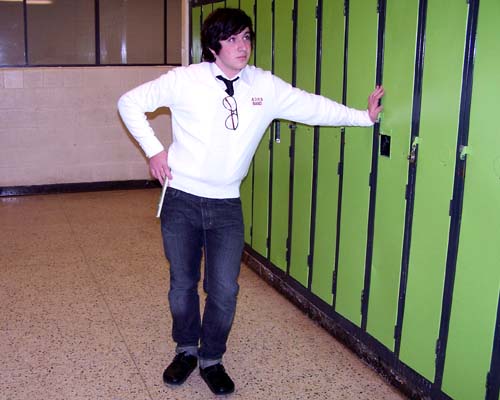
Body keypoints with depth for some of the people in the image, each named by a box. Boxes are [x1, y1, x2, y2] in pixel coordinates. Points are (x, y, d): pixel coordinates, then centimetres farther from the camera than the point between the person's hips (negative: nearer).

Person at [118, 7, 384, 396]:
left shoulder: (265, 86, 0)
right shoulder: (185, 79, -8)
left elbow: (312, 106, 8)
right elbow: (130, 102, 0)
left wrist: (364, 116, 8)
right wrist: (153, 149, -5)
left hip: (227, 206, 2)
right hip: (182, 201, -1)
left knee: (224, 290, 1)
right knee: (183, 284, 12)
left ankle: (212, 359, 25)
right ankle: (187, 350, 36)